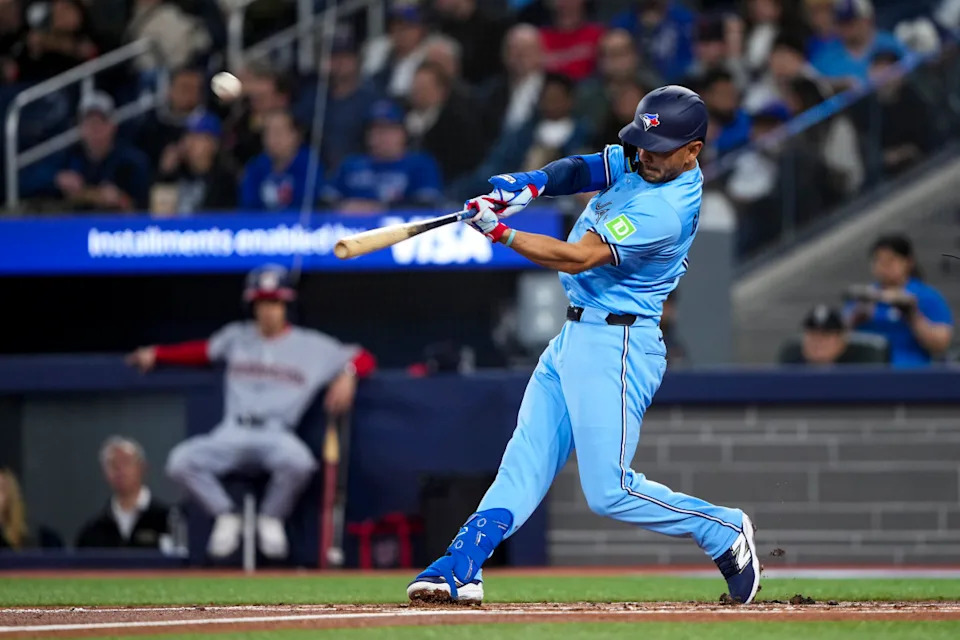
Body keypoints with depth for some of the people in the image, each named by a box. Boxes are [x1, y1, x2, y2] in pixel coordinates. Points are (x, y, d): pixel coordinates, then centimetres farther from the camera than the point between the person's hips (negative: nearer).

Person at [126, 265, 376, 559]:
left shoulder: (311, 346, 9)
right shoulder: (237, 336, 18)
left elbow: (363, 359, 11)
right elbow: (203, 351, 28)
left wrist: (347, 375, -12)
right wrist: (156, 354, 17)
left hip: (277, 435, -2)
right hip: (231, 435, 2)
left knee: (299, 463, -38)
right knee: (180, 462, -25)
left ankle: (271, 518, -5)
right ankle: (226, 516, 0)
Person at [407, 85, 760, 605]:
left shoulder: (665, 209, -23)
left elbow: (577, 257, -23)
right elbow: (583, 170, -1)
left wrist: (499, 232, -23)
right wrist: (533, 183, -22)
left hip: (616, 345, -10)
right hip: (573, 335, 10)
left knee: (610, 492, -10)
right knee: (524, 460, 1)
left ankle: (723, 532, 8)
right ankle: (462, 567, -6)